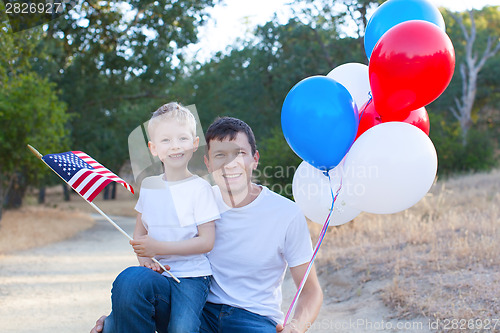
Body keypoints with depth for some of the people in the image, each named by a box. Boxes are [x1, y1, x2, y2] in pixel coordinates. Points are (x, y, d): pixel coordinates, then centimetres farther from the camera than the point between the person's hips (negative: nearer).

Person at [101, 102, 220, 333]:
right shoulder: (148, 186, 11)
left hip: (191, 276, -3)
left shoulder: (200, 188, -3)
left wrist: (158, 247, -13)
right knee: (130, 280, -30)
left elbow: (207, 241, -7)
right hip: (158, 273, 3)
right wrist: (144, 258, -4)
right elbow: (140, 232, 16)